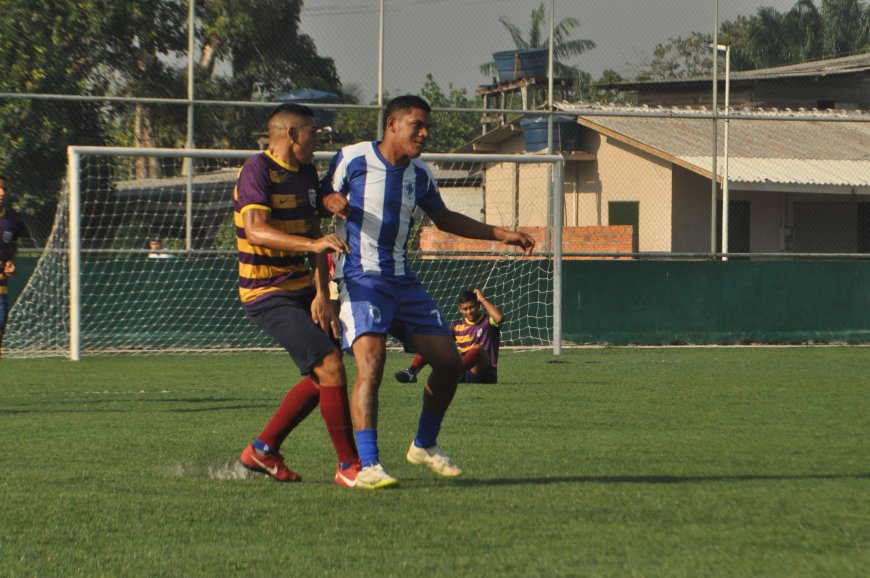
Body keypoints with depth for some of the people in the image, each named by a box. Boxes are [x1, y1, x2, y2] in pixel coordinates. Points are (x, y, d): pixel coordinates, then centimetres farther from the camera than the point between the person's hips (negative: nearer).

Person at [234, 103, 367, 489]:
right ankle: (349, 465, -11)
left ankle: (263, 450, 23)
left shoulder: (306, 172, 11)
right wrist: (313, 243, -42)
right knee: (330, 367, -17)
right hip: (267, 294, -9)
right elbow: (255, 230, -29)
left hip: (301, 289, 9)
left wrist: (321, 293, -1)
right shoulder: (258, 170, -15)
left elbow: (314, 233, 11)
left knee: (321, 377, 11)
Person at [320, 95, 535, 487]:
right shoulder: (352, 159, -6)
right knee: (371, 361, -25)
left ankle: (425, 446, 25)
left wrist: (501, 235, 23)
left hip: (401, 280, 7)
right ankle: (367, 465, -27)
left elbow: (443, 218, 27)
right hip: (359, 277, -7)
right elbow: (321, 198, 2)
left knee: (448, 361, 3)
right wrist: (332, 202, -23)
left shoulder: (420, 175, 12)